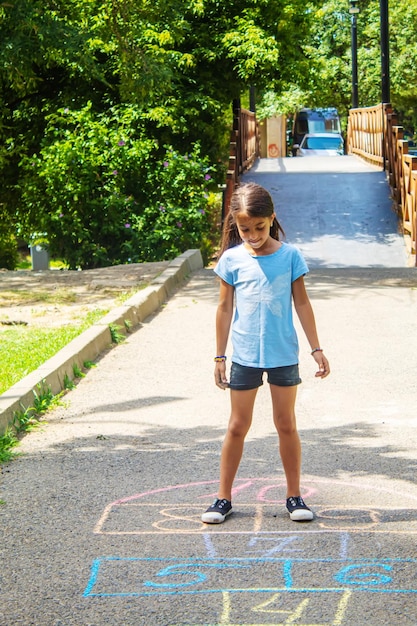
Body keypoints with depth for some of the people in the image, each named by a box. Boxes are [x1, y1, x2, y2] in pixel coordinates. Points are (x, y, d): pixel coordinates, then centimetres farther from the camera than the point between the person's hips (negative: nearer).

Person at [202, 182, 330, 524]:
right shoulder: (232, 259, -4)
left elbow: (302, 303, 2)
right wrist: (220, 356, 4)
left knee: (286, 425, 8)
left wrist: (317, 349, 2)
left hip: (284, 355, 0)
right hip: (244, 356, 0)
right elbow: (225, 308, 3)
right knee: (238, 426, 7)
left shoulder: (290, 256, -4)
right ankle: (224, 497, 15)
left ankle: (294, 496, 19)